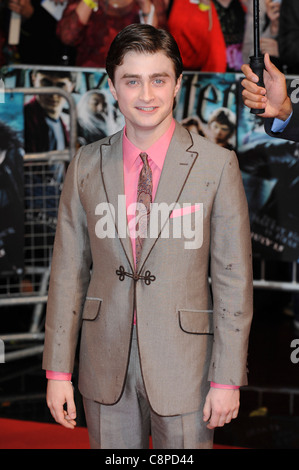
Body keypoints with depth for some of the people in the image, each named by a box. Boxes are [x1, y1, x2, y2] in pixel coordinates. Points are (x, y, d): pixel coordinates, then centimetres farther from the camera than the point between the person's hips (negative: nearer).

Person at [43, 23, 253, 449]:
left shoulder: (217, 165, -6)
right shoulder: (86, 166, 2)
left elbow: (234, 279, -6)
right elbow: (69, 270, 4)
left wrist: (227, 379, -8)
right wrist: (58, 369, 2)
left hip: (183, 363, -2)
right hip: (106, 362, 2)